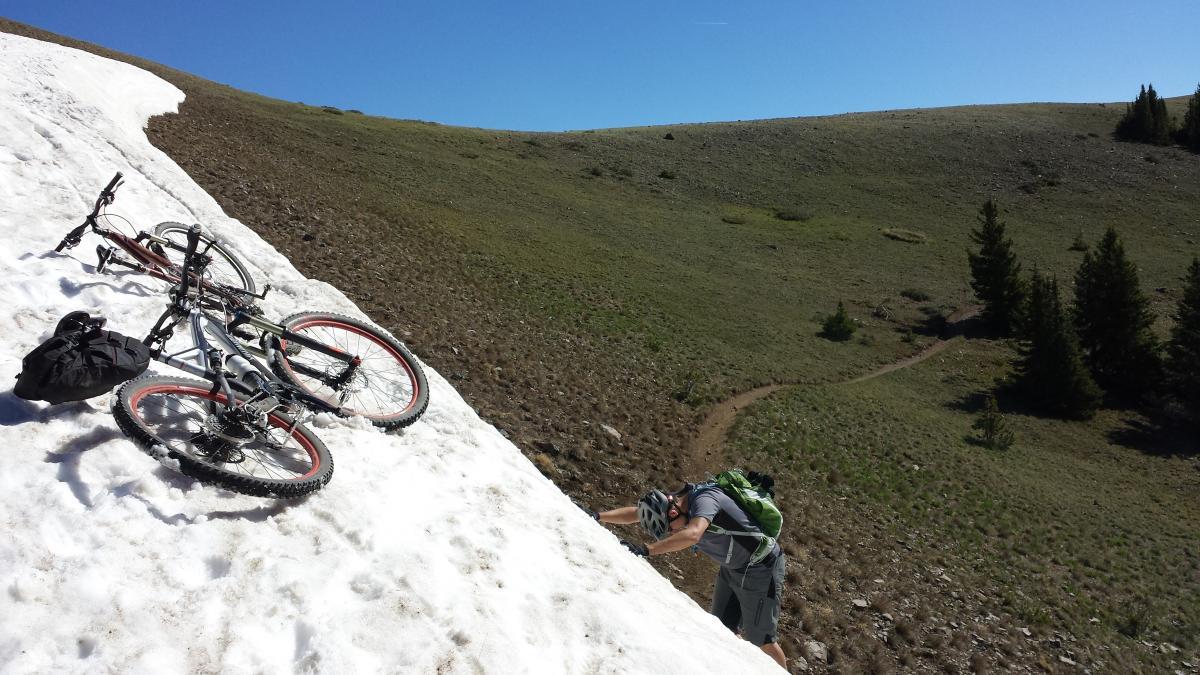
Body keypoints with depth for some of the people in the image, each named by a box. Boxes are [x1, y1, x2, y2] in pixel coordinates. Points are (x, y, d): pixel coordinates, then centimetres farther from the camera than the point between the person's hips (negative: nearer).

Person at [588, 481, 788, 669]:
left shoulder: (704, 499, -31)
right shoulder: (673, 501, -6)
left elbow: (693, 535, -49)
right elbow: (636, 512, 0)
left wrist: (645, 549, -54)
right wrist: (598, 515, -12)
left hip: (760, 570, -8)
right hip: (732, 569, 8)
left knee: (760, 640, 1)